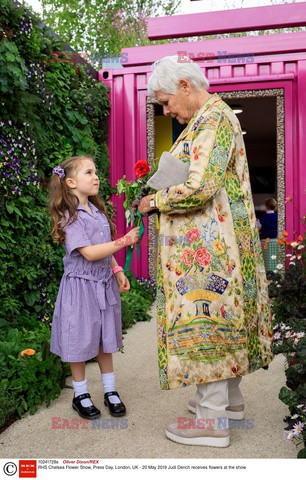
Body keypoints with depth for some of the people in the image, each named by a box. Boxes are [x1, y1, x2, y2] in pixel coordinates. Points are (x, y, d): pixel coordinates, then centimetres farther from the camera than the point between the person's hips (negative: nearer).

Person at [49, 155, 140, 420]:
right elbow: (89, 253, -24)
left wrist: (117, 271, 8)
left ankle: (110, 391, 27)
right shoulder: (70, 217, -15)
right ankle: (81, 395, 24)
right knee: (80, 341, 6)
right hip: (81, 286, -7)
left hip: (105, 283, 7)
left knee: (105, 340, 14)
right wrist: (124, 241, -24)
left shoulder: (98, 211, 9)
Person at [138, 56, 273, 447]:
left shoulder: (213, 119, -14)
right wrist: (163, 197, 10)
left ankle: (213, 420, 6)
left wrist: (155, 202, -10)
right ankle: (229, 398, 29)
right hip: (214, 241, 11)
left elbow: (198, 188, -25)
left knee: (204, 319, -5)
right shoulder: (213, 116, 19)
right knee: (221, 316, 15)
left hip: (208, 243, -11)